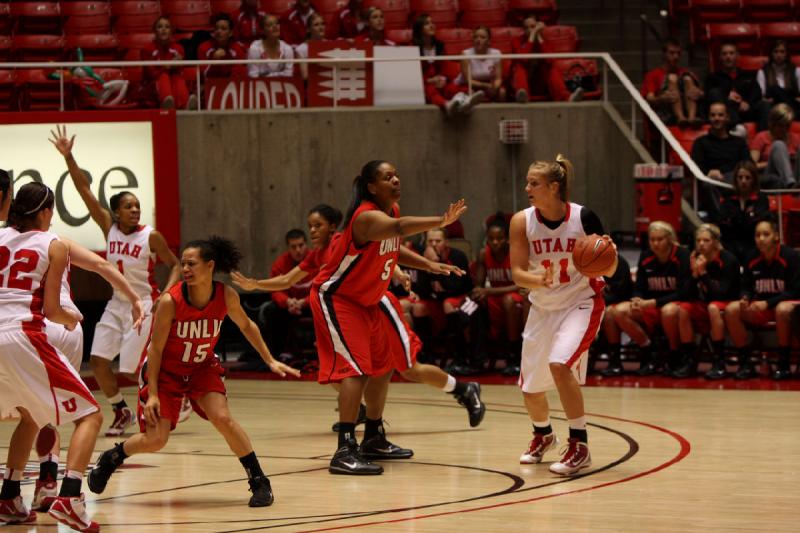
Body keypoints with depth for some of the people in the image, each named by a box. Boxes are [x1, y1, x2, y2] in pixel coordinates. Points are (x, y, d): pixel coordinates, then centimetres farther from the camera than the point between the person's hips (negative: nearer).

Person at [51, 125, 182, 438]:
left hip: (143, 305, -5)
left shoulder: (151, 236, -12)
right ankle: (121, 412, 17)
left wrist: (166, 295, -18)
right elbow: (85, 191, -8)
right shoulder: (109, 228, -2)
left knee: (133, 370, -7)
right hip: (117, 304, 5)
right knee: (98, 360, -2)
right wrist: (68, 157, -15)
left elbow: (174, 265, -2)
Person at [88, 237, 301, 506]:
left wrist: (270, 360, 5)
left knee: (222, 417, -20)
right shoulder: (170, 301, -27)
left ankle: (259, 482, -8)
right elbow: (156, 349, -18)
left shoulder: (227, 296, -18)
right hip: (166, 370, -2)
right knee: (155, 440, -8)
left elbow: (246, 326, 4)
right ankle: (110, 458, 23)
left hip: (202, 366, 2)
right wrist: (152, 394, -19)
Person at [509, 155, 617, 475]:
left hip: (581, 302, -4)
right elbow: (518, 273, -12)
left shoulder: (583, 218, -18)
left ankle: (580, 447, -17)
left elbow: (609, 271, -10)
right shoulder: (522, 221, -11)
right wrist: (539, 280, -33)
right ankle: (543, 435, 44)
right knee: (530, 387, 10)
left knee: (559, 364, -28)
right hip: (543, 307, 4)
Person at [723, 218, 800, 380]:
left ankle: (784, 365, -26)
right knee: (731, 310, -18)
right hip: (760, 307, 5)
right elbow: (746, 287, 12)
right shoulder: (752, 260, 1)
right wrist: (745, 299, -13)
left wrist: (767, 303, -22)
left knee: (783, 310, -40)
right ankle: (745, 363, -12)